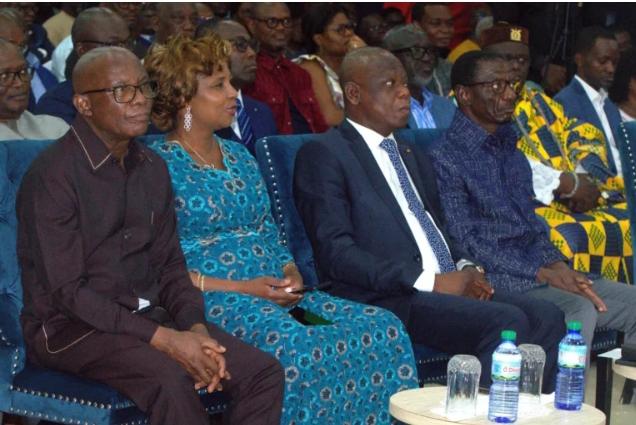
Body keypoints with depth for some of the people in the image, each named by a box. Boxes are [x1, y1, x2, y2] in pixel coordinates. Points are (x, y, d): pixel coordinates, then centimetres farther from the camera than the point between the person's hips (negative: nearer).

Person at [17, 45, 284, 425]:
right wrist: (163, 338, -23)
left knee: (264, 372, -10)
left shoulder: (152, 168, 9)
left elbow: (169, 265, 12)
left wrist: (196, 329, -9)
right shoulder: (53, 176, -13)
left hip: (146, 315, 7)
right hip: (69, 327, -7)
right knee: (170, 377, -34)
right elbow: (67, 291, -18)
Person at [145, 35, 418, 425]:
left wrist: (291, 274, 0)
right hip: (209, 302, -7)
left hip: (275, 293, 7)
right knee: (298, 346, -37)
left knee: (383, 329, -17)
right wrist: (240, 288, -16)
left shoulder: (239, 157, 21)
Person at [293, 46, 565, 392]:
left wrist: (465, 269, 5)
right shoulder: (324, 154, -2)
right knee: (506, 322, -26)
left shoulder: (413, 156, 26)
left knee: (546, 317, -14)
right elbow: (335, 252, -12)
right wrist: (429, 281, -17)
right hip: (385, 300, -8)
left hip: (445, 287, 8)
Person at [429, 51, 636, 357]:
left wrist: (559, 267, 0)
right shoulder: (445, 158, -8)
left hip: (541, 271, 8)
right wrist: (543, 274, -17)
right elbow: (466, 244, -14)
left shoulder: (509, 146, 18)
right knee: (579, 309, -31)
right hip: (496, 282, -8)